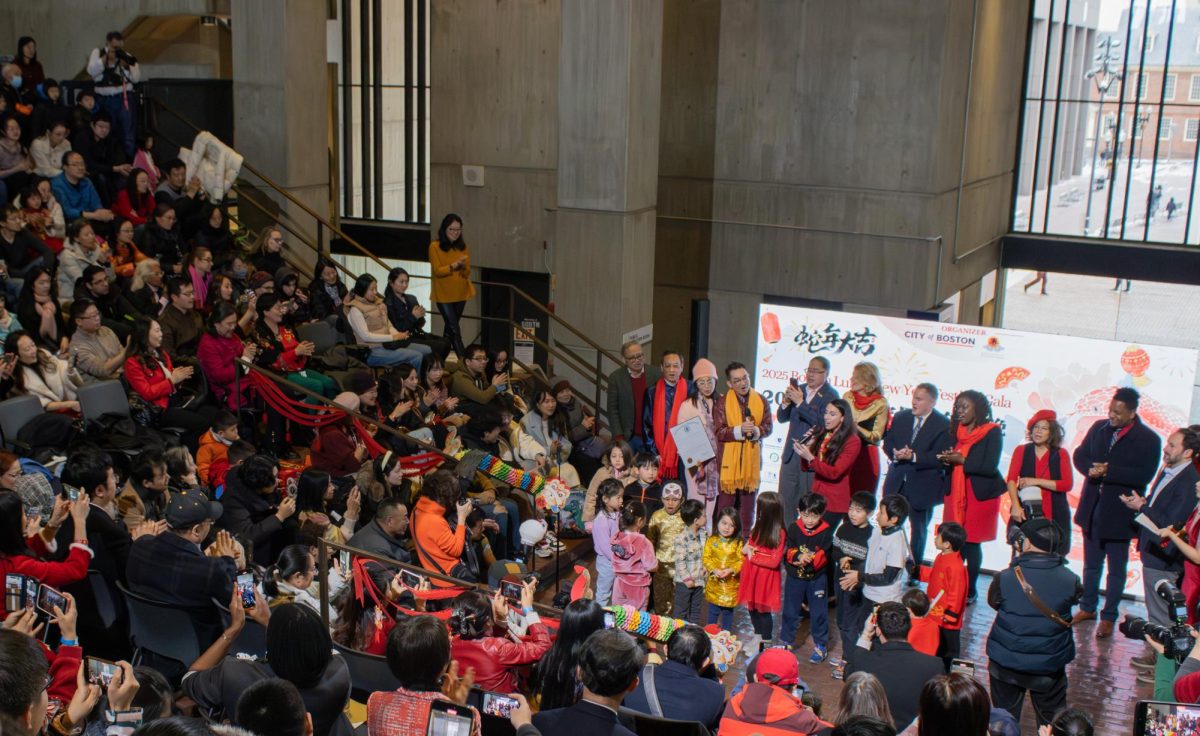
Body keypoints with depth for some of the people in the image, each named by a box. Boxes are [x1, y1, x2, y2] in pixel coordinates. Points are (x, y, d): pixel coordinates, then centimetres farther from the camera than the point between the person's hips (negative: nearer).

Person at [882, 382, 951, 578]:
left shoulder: (944, 425, -11)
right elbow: (887, 442, 7)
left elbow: (939, 457, -17)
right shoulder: (900, 417, 6)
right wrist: (895, 454, -14)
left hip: (922, 486, -4)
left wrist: (913, 457, -26)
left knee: (918, 529, 9)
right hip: (896, 483, 4)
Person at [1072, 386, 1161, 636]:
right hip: (1092, 510, 5)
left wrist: (1108, 471, -24)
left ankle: (1108, 617, 16)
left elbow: (1145, 475, -19)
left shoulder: (1148, 439, -11)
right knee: (1091, 565, 18)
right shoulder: (1099, 428, 3)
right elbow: (1079, 455, 8)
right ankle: (1088, 608, 32)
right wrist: (1091, 468, -14)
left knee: (1116, 569, 7)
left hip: (1119, 514, -5)